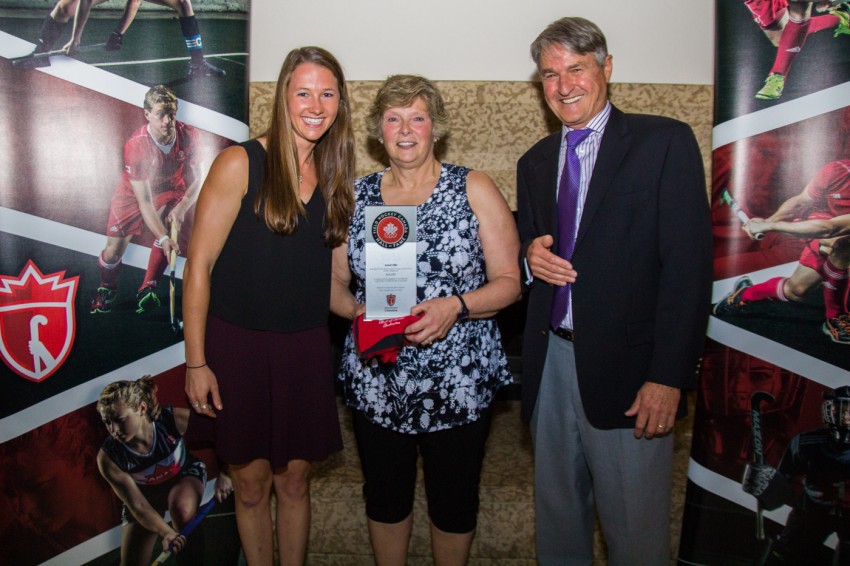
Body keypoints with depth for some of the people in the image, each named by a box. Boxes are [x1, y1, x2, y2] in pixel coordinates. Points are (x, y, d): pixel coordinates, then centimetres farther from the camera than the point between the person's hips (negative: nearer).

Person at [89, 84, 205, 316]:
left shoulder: (189, 136, -25)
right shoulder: (135, 146, -33)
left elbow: (197, 179, -15)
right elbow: (144, 201, -34)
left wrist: (182, 207, -32)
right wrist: (163, 238, -44)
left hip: (170, 190, 2)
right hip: (132, 193, -2)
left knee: (166, 225, -27)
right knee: (113, 251, -4)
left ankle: (147, 289, -8)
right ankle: (107, 288, 31)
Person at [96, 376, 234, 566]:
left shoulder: (174, 419, -36)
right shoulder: (108, 458, -31)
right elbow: (138, 505, -29)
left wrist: (223, 474, -26)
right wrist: (167, 533, -45)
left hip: (185, 474, -1)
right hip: (144, 493, 1)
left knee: (182, 510, -35)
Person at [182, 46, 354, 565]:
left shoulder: (334, 176, 6)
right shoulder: (241, 163, -9)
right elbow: (199, 264, -9)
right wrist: (196, 362, -11)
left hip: (306, 347, 4)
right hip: (239, 344, -3)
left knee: (295, 478, 13)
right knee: (251, 481, 10)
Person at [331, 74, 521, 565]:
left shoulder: (474, 189, -3)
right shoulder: (356, 196, 6)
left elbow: (509, 281, -4)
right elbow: (335, 281, 9)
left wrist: (456, 306, -21)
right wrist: (358, 311, -13)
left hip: (460, 383, -2)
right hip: (376, 381, 3)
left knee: (454, 500, 14)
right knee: (385, 495, 18)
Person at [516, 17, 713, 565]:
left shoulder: (665, 142, -4)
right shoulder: (535, 162, 13)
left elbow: (689, 264, -11)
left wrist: (668, 377, -16)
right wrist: (531, 257, -4)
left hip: (627, 372, -5)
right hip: (552, 362, 5)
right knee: (557, 520, 17)